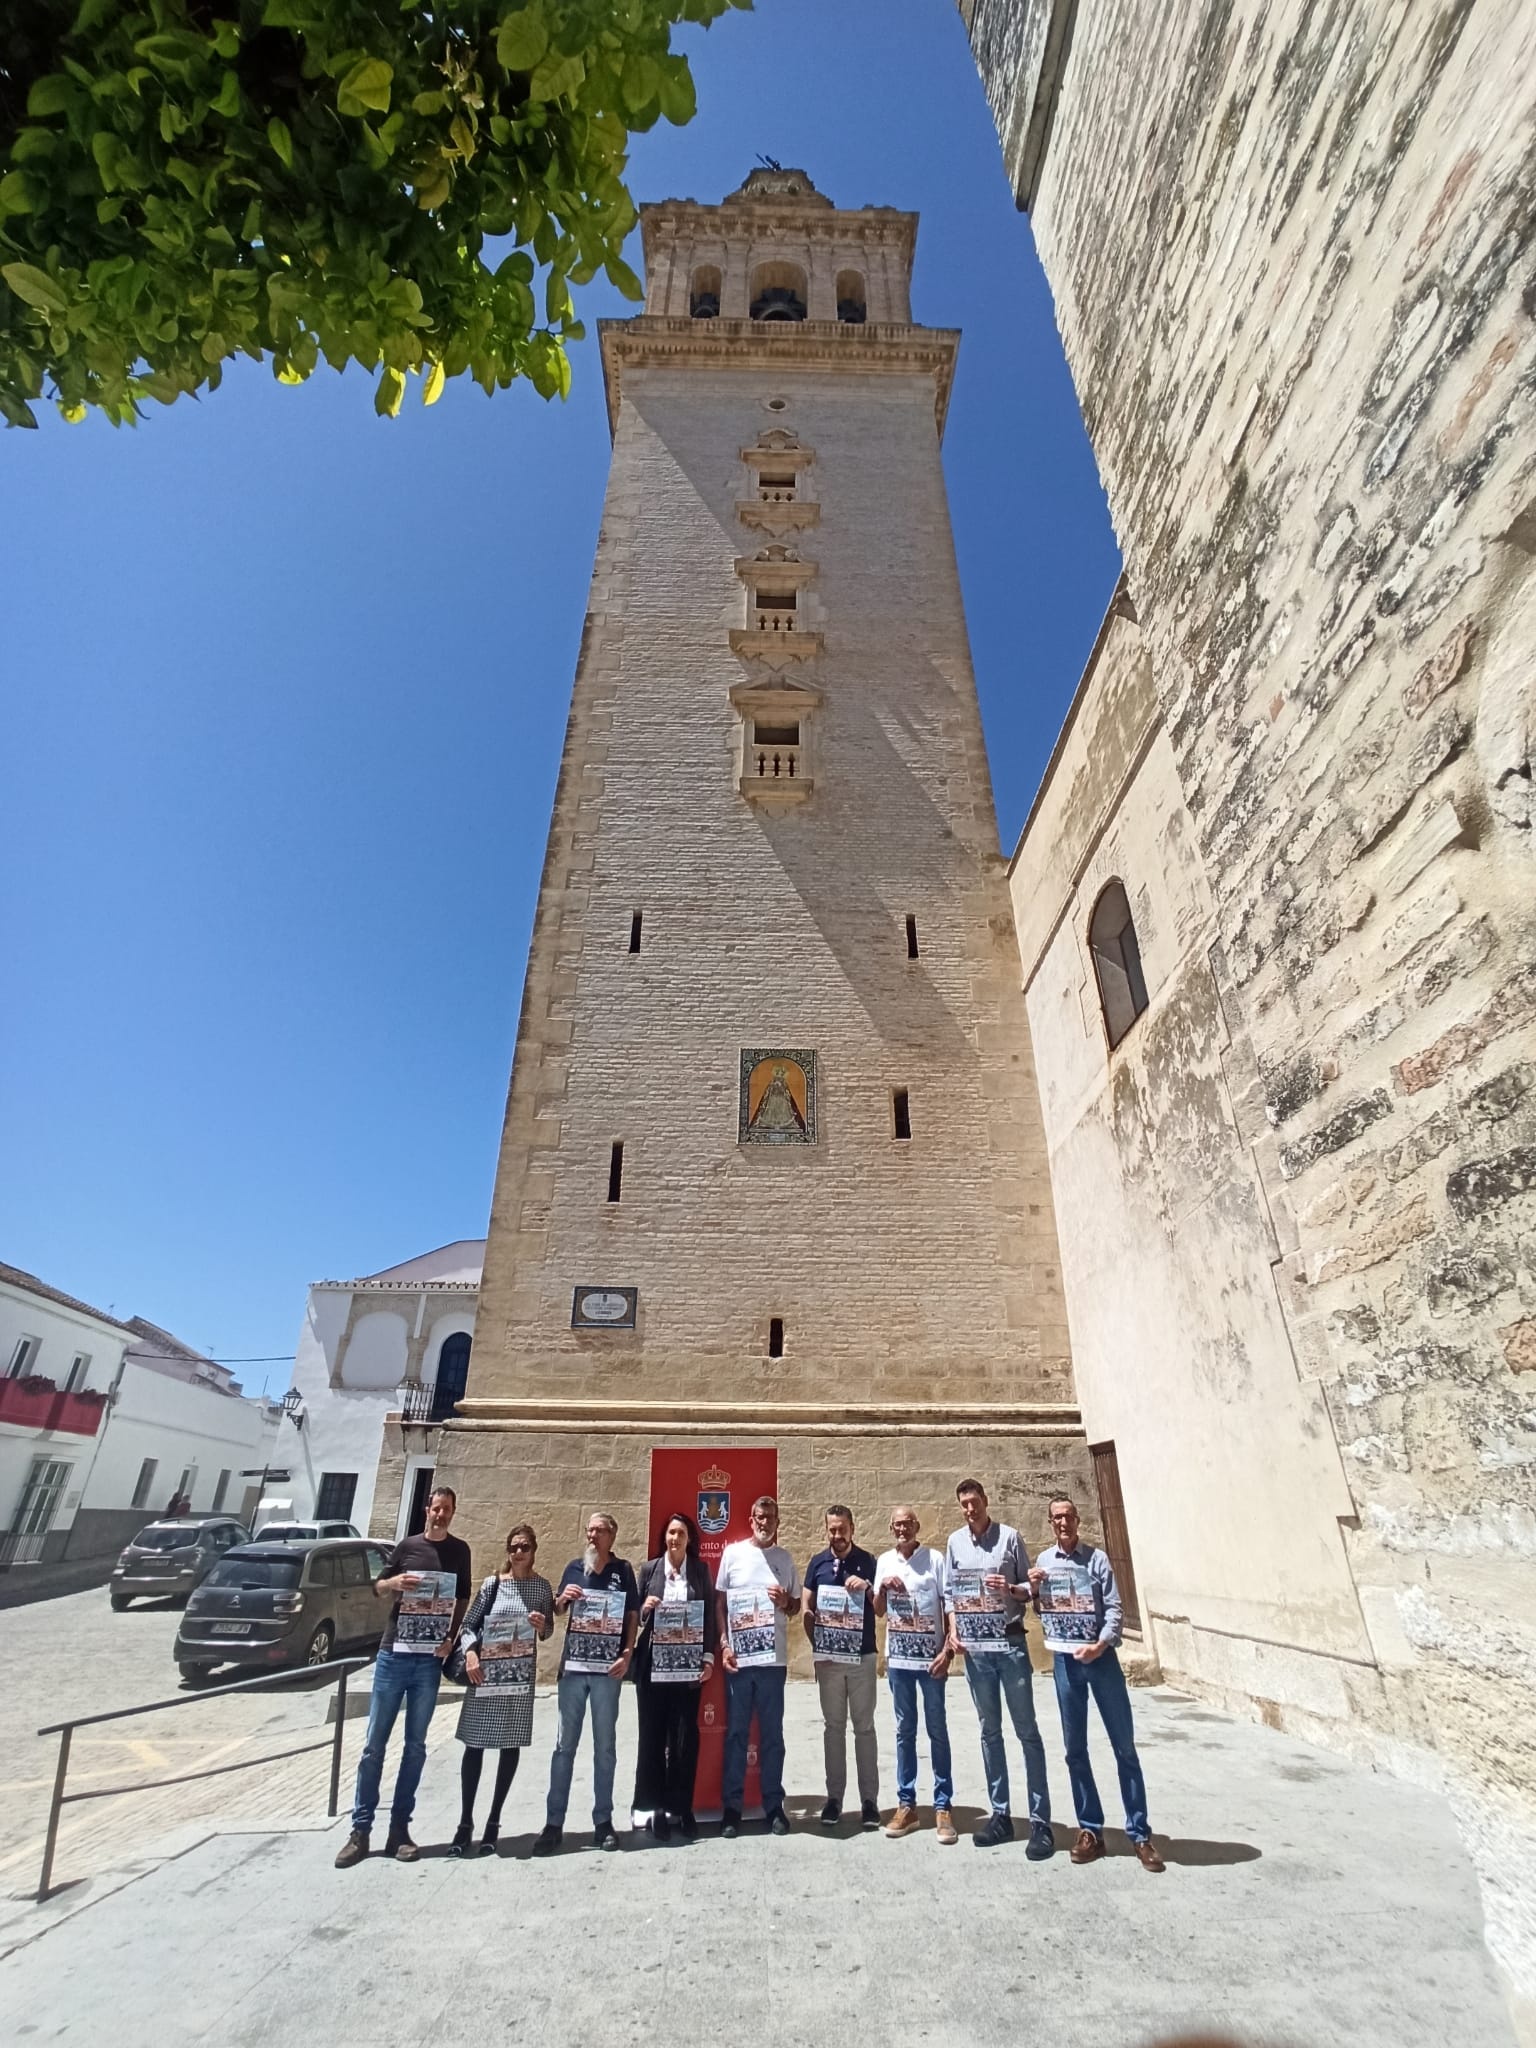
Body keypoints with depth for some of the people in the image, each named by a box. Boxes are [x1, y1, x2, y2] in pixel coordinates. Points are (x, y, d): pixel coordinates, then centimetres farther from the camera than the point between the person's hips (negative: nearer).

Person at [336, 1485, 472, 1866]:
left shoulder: (459, 1551, 5)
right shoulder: (407, 1545, 4)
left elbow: (463, 1600, 8)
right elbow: (377, 1589, 8)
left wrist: (451, 1639, -5)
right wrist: (395, 1582, -14)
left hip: (430, 1659, 0)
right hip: (393, 1653, 0)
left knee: (415, 1745, 6)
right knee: (374, 1743, 2)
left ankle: (399, 1828, 15)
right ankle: (360, 1830, 12)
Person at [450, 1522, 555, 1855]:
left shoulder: (542, 1586, 1)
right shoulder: (492, 1584, 0)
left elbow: (548, 1630, 7)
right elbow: (468, 1624, 0)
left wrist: (542, 1625, -15)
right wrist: (470, 1653, -17)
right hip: (485, 1671, 0)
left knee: (511, 1745, 7)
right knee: (474, 1744, 2)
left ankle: (493, 1821, 21)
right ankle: (465, 1823, 16)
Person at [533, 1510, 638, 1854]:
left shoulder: (623, 1570, 0)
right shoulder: (574, 1567, 7)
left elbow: (632, 1616, 0)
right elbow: (556, 1611, 16)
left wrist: (627, 1655, -11)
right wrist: (563, 1597, -6)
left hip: (607, 1667, -2)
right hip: (572, 1664, 2)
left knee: (605, 1746, 8)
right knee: (564, 1745, 6)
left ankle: (603, 1821, 19)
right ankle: (554, 1823, 14)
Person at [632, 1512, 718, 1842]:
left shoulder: (700, 1570, 3)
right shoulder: (649, 1569, 3)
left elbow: (710, 1616, 3)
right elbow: (634, 1614, 8)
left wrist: (708, 1657, -4)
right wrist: (644, 1609, -14)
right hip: (652, 1663, 0)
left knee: (686, 1735, 3)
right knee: (652, 1734, 4)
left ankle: (682, 1806, 17)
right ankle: (656, 1806, 18)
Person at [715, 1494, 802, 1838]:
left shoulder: (785, 1558, 4)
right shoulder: (733, 1553, -1)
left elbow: (795, 1605, 12)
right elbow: (720, 1603, 3)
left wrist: (785, 1601, -10)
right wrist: (724, 1646, -4)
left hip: (774, 1658, 1)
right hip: (737, 1657, -1)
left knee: (772, 1733, 10)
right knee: (735, 1734, 7)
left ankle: (774, 1805, 22)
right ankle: (731, 1807, 18)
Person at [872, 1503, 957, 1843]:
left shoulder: (935, 1558, -6)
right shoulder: (884, 1561, 4)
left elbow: (950, 1606, -3)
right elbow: (878, 1611, 8)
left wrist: (948, 1650, -10)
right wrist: (882, 1587, -11)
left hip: (931, 1654, -3)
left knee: (938, 1731, 5)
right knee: (904, 1731, 11)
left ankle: (943, 1807, 13)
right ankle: (906, 1805, 20)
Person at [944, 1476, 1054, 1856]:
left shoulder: (1010, 1537, -4)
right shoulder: (954, 1542, 5)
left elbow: (1030, 1588, 1)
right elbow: (949, 1591, 9)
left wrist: (1010, 1589, -18)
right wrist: (953, 1629, -4)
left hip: (1010, 1642, -3)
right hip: (974, 1646, 3)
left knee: (1027, 1731, 2)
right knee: (990, 1731, 12)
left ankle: (1040, 1821, 9)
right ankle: (1000, 1815, 22)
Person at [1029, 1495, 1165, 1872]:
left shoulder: (1097, 1558, -1)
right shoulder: (1042, 1561, 5)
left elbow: (1114, 1608, -5)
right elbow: (1039, 1611, 11)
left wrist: (1100, 1646, -19)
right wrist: (1033, 1589, -9)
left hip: (1101, 1656, -2)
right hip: (1065, 1660, 2)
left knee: (1125, 1747, 3)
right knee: (1075, 1750, 8)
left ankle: (1140, 1834, 14)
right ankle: (1090, 1830, 20)